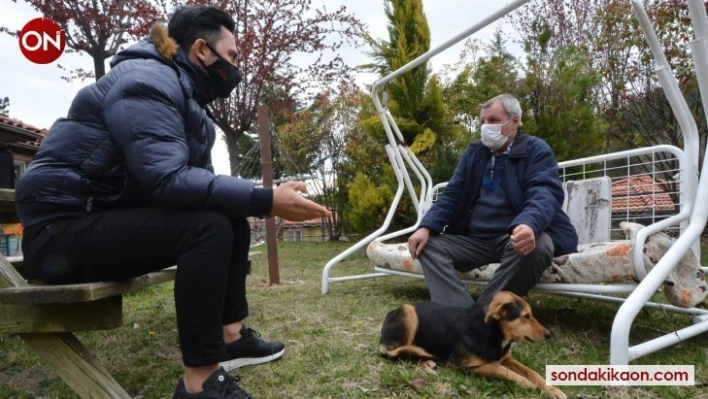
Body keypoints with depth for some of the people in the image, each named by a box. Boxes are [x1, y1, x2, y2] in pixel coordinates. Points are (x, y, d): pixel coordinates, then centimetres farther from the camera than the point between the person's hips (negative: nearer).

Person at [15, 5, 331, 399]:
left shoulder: (185, 92, 12)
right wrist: (265, 199, -32)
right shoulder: (148, 80, -17)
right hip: (63, 228, -9)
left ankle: (230, 334, 12)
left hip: (108, 217, 10)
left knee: (233, 221, 5)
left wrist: (266, 198, -7)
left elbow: (194, 175, 5)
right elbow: (167, 179, -31)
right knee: (209, 225, -28)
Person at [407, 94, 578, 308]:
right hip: (476, 239, 5)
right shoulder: (474, 152, 14)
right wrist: (426, 227, -8)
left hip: (517, 237, -4)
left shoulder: (536, 150, -1)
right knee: (430, 245, -13)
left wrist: (529, 225, -43)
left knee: (535, 246, -36)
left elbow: (544, 195, -19)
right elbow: (452, 195, 11)